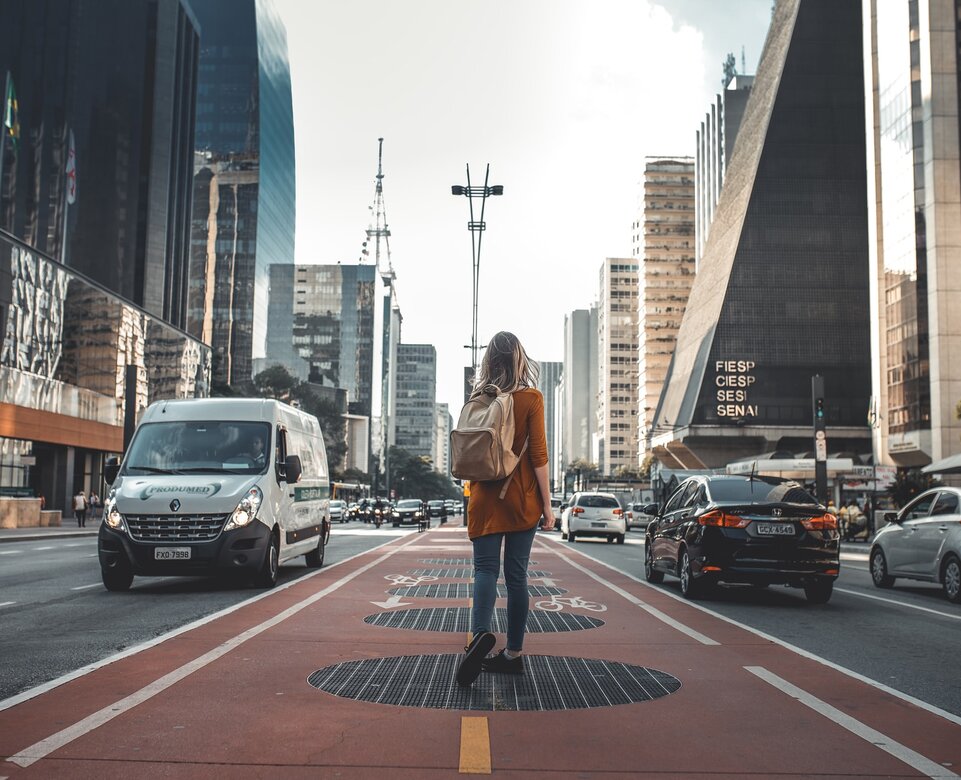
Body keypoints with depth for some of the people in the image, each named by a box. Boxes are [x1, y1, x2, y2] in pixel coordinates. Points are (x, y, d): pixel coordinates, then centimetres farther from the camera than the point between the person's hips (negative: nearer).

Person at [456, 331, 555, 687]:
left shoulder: (478, 399, 4)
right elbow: (538, 454, -8)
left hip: (485, 497, 1)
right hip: (521, 498, -1)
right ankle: (513, 653, 12)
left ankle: (480, 632, -26)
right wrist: (547, 503, -3)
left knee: (486, 569, 0)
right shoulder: (530, 398, -5)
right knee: (516, 573, 6)